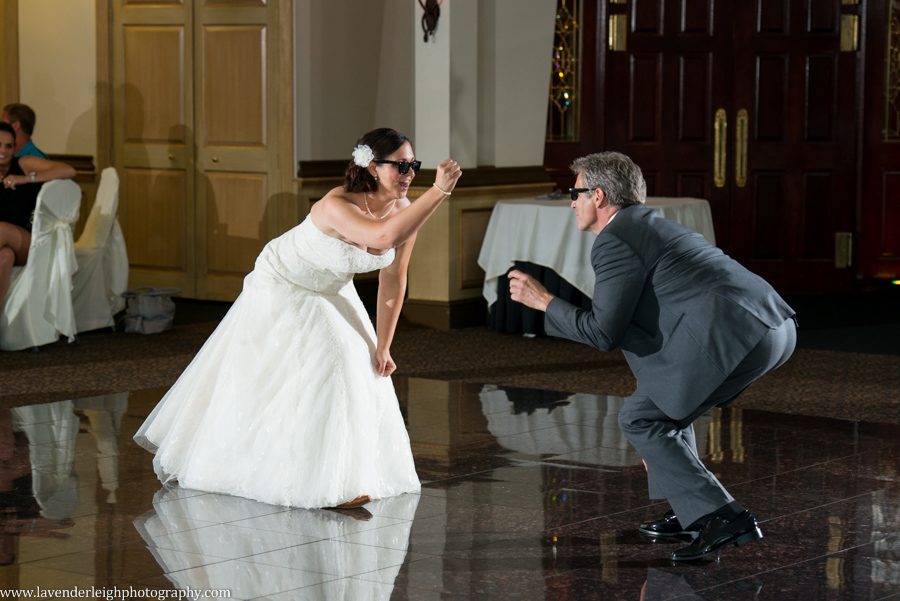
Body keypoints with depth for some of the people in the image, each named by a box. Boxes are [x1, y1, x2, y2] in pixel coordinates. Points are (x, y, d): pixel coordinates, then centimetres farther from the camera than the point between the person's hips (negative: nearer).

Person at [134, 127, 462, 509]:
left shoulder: (404, 211, -17)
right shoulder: (337, 206, -38)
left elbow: (393, 283, -7)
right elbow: (384, 237, -59)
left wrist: (382, 348, -5)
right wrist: (439, 192, -58)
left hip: (329, 293, 7)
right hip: (282, 288, -7)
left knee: (365, 372, 6)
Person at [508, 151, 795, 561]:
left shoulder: (613, 242, -1)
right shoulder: (651, 226, 29)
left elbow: (603, 332, -3)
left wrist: (543, 301, 8)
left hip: (735, 333, -10)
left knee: (638, 418, 1)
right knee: (660, 392, 25)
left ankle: (720, 517, -7)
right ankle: (688, 512, 22)